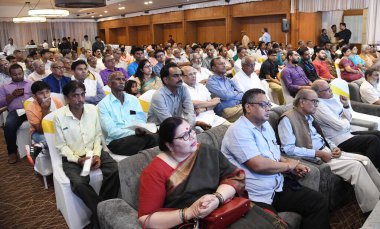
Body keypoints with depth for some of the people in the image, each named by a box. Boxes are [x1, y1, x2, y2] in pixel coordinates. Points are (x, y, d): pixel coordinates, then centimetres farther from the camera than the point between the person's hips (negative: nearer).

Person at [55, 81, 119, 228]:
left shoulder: (92, 109, -1)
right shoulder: (59, 116, -10)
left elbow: (98, 135, 7)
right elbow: (61, 146, -5)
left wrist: (97, 154, -9)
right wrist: (77, 159, -18)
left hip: (93, 152, 3)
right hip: (72, 157, -3)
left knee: (115, 170, -24)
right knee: (78, 183, -32)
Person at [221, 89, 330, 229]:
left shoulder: (265, 125, 14)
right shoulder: (239, 131, -16)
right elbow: (259, 165, -24)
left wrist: (293, 166, 4)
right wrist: (288, 165, -7)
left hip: (279, 187, 9)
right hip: (256, 198, -8)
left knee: (319, 202, 0)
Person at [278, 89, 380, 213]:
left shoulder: (309, 116, 13)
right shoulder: (287, 119, -14)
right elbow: (288, 149, -21)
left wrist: (334, 147, 2)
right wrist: (318, 153, -19)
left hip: (326, 151, 9)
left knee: (364, 160, -2)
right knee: (355, 166, -20)